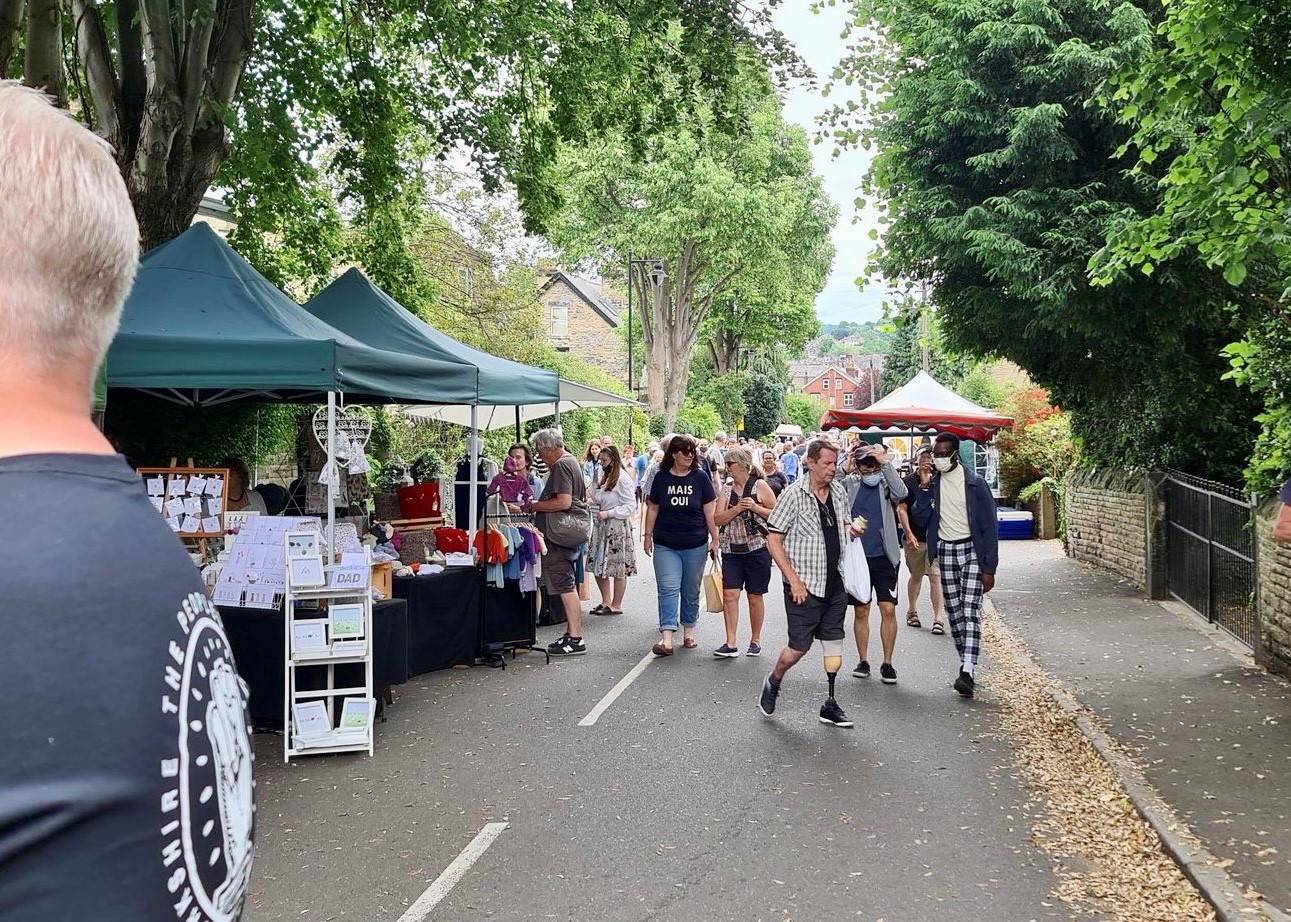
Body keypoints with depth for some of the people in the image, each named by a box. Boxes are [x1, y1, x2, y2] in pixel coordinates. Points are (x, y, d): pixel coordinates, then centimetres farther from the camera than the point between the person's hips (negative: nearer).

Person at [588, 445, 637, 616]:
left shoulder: (622, 478, -12)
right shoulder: (605, 477, 13)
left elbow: (630, 506, -14)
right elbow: (597, 500, 15)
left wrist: (608, 513, -19)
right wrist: (595, 483, 0)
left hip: (617, 525, -8)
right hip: (602, 525, 9)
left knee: (618, 567, 1)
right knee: (598, 566, 9)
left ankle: (616, 605, 8)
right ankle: (606, 601, 20)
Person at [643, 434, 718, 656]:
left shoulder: (700, 477, -1)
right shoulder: (661, 478, 1)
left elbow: (710, 511, 1)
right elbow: (652, 508, 9)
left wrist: (715, 538, 0)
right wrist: (648, 535, 8)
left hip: (695, 545, 0)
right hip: (665, 545, 0)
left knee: (691, 591, 11)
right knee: (668, 589, -9)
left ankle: (689, 631, 25)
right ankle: (666, 637, -15)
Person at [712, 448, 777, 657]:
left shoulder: (760, 486, -2)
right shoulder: (726, 490, 9)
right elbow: (718, 519, 1)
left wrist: (755, 507, -15)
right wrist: (737, 508, -12)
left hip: (757, 548, -3)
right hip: (731, 550, 3)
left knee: (755, 597, 6)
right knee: (730, 594, -5)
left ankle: (755, 641, 20)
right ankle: (730, 644, -2)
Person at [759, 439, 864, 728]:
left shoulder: (839, 491, 7)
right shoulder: (794, 495, -12)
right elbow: (773, 541, -11)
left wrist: (852, 528, -2)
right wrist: (793, 580, -15)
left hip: (835, 583, 6)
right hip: (805, 586, -6)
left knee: (834, 644, 8)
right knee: (799, 647, 0)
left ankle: (830, 705, 19)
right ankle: (773, 683, 28)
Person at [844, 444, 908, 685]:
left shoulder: (886, 483, 0)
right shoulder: (850, 484, 5)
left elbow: (901, 493, -20)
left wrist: (885, 463, -26)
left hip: (884, 557, -1)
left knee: (888, 609, -5)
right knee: (861, 611, 7)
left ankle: (887, 663, 6)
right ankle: (863, 661, 17)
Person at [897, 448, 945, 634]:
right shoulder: (908, 482, 1)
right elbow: (901, 509, -2)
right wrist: (909, 534, -11)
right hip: (915, 538, 0)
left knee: (936, 577, -6)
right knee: (916, 576, 14)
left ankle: (938, 618, -5)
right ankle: (913, 611, 31)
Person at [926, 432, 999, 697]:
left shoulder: (974, 484, -8)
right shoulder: (932, 482, 3)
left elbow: (989, 526, -8)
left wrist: (989, 568, -12)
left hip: (972, 549, -4)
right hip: (944, 550, 4)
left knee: (970, 611, -14)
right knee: (954, 613, 7)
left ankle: (966, 672, -21)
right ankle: (967, 667, 15)